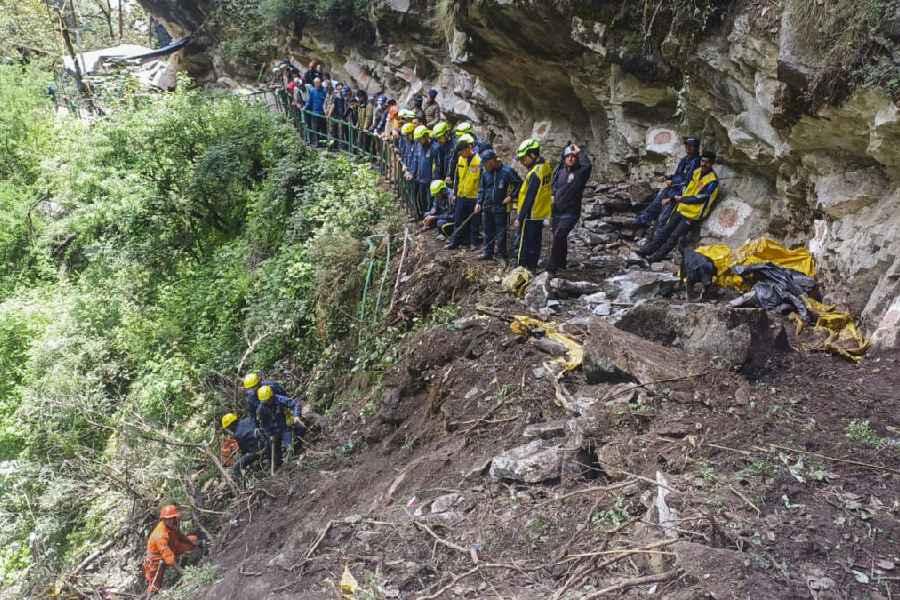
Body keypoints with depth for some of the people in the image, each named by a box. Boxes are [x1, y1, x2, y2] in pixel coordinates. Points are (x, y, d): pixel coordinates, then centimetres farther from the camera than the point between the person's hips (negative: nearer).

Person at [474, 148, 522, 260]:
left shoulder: (507, 171, -11)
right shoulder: (485, 172, 7)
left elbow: (519, 184, -6)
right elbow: (481, 188, 16)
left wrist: (511, 196, -12)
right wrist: (479, 202, 7)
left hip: (501, 208, -6)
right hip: (487, 207, 6)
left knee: (501, 232, 1)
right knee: (488, 231, 12)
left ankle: (501, 253, 12)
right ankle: (488, 252, 22)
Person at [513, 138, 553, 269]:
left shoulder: (535, 173, -22)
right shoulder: (545, 166, 5)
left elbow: (529, 198, -22)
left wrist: (519, 218, -18)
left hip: (530, 216, -9)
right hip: (540, 214, 9)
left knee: (523, 247, -2)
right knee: (535, 244, 18)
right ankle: (532, 266, 27)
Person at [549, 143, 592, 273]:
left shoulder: (580, 173, -10)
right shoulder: (560, 171, 7)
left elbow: (588, 165, -33)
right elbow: (553, 185, 22)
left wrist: (579, 151, -21)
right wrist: (552, 195, 4)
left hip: (570, 212, -6)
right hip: (556, 211, 6)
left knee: (558, 236, -19)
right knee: (560, 238, 18)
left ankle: (552, 266, -15)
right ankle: (561, 263, 37)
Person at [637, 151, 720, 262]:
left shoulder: (713, 181, -16)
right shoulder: (697, 172, 8)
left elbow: (699, 198, -18)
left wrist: (681, 199, -10)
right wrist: (672, 198, 7)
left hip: (693, 213, -7)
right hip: (682, 208, 7)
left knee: (674, 236, -7)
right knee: (666, 229, 5)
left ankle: (658, 255, -4)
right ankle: (649, 248, 9)